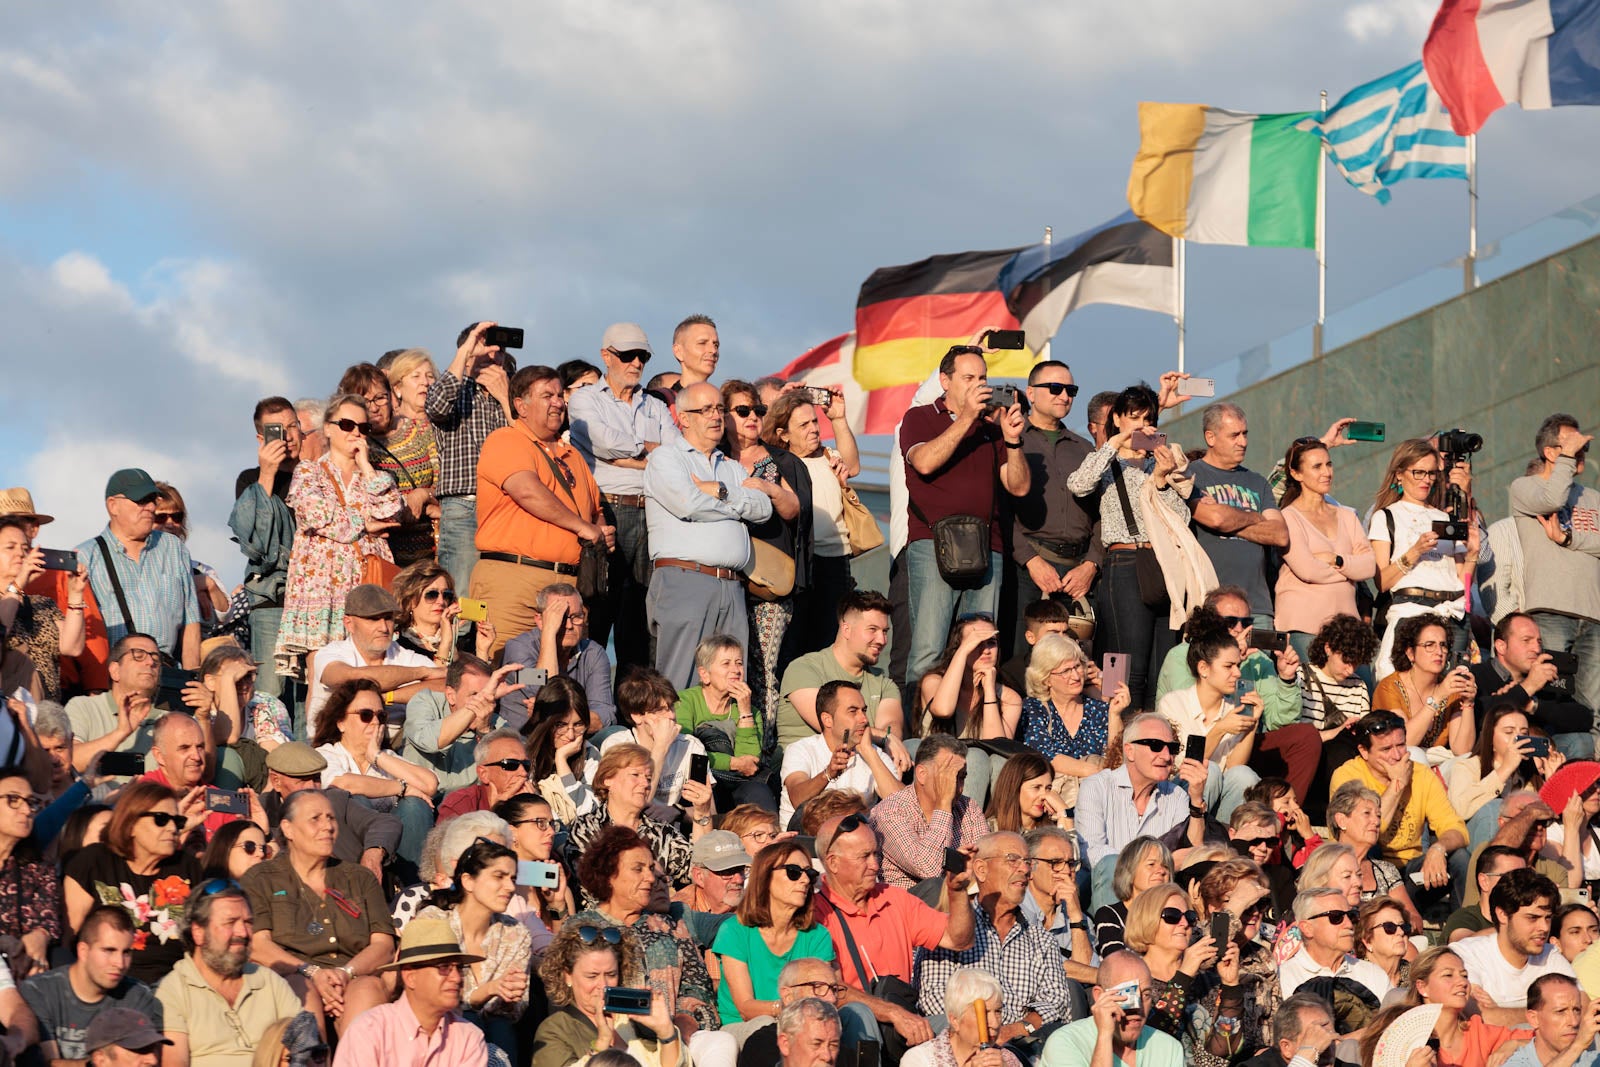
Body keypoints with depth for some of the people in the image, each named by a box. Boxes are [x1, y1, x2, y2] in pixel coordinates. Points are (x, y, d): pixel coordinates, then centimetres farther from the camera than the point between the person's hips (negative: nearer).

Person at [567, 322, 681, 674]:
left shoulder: (656, 408, 22)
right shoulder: (586, 399, 9)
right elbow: (605, 441, -9)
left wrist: (630, 458, -9)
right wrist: (651, 448, 3)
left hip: (650, 513, 4)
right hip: (606, 511, -4)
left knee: (640, 614, 2)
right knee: (596, 609, -9)